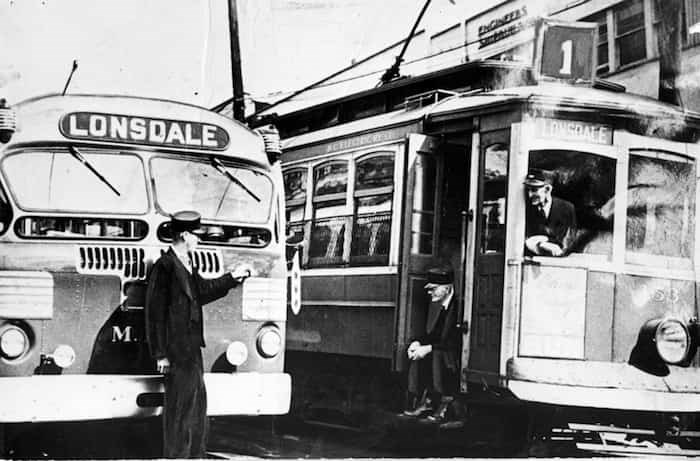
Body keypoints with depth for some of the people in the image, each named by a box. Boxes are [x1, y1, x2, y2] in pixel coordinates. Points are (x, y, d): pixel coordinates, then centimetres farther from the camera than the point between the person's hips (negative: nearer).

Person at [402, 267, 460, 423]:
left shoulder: (459, 306, -20)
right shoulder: (435, 303, 8)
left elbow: (456, 342, -23)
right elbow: (431, 333, 15)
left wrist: (429, 348, -24)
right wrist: (418, 342, -6)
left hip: (455, 354, -8)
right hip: (437, 351, 8)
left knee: (437, 355, -32)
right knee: (417, 358, -14)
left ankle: (445, 402, -18)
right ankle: (422, 401, -12)